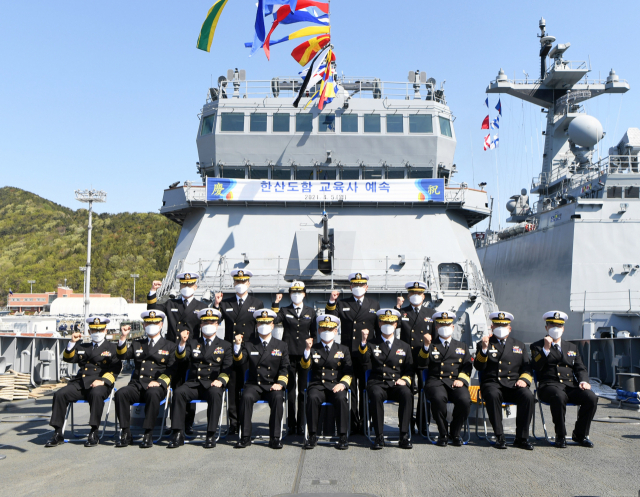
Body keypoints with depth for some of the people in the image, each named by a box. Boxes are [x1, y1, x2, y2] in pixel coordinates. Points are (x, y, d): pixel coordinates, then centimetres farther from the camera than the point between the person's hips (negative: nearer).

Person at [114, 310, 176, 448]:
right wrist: (123, 338, -3)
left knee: (153, 394, -37)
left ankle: (148, 434, -27)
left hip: (156, 386, -3)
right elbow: (123, 355, 10)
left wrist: (159, 382, -13)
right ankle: (126, 433, -19)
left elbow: (171, 370, 4)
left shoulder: (169, 346, 15)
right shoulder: (137, 344, 26)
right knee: (120, 393, -28)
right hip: (137, 385, 3)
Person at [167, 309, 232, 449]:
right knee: (178, 392, -28)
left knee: (215, 394, -35)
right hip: (193, 384, 2)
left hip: (212, 385, -2)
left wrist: (220, 380, -15)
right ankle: (178, 434, -22)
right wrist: (182, 343, -14)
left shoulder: (225, 345, 16)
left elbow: (227, 369, 5)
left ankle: (211, 435, -27)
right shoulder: (192, 343, 21)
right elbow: (180, 359, 4)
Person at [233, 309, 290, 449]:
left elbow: (284, 368, 5)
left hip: (273, 385, 0)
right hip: (254, 385, 0)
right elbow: (240, 360, -3)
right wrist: (237, 346, -21)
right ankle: (245, 437, -19)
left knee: (278, 398, -31)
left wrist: (280, 383, -11)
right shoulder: (249, 344, 13)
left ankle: (275, 438, -22)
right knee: (246, 397, -30)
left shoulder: (281, 346, 13)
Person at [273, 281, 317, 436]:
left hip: (305, 355, 1)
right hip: (288, 354, 0)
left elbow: (314, 333, 15)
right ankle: (291, 424, 11)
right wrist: (276, 303, -11)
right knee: (290, 389, 3)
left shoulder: (311, 312, 13)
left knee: (303, 390, 3)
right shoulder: (284, 311, 9)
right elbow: (273, 320, -10)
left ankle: (301, 425, 10)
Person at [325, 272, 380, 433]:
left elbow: (380, 330, 13)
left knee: (366, 391, 4)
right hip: (348, 355, 0)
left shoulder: (375, 305, 13)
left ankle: (365, 424, 13)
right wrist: (331, 302, -17)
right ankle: (352, 424, 11)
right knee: (349, 390, 2)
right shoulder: (341, 304, 10)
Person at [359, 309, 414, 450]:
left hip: (397, 385, 1)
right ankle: (379, 437, -28)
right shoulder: (371, 344, 14)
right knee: (376, 395, -36)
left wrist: (405, 380, -4)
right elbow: (366, 365, -3)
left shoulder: (404, 347, 19)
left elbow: (409, 369, 17)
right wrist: (364, 343, -11)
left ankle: (404, 436, -26)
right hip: (378, 384, -1)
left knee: (406, 394, -33)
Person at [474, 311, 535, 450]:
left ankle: (521, 438, -18)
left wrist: (523, 380, -6)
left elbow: (527, 368, 16)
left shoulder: (519, 345, 22)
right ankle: (499, 437, -26)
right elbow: (479, 367, 0)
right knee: (493, 395, -36)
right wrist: (484, 348, -14)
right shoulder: (484, 344, 14)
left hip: (513, 385, 2)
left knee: (528, 396, -29)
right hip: (492, 383, -2)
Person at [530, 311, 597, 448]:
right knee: (559, 397, -38)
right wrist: (546, 349, -12)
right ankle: (560, 436, -18)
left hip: (571, 386, 4)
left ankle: (580, 435, -4)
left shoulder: (572, 347, 24)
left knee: (591, 398, -25)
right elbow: (536, 368, -4)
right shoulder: (537, 346, 11)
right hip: (549, 385, -4)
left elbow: (580, 368, 17)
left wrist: (583, 381, -5)